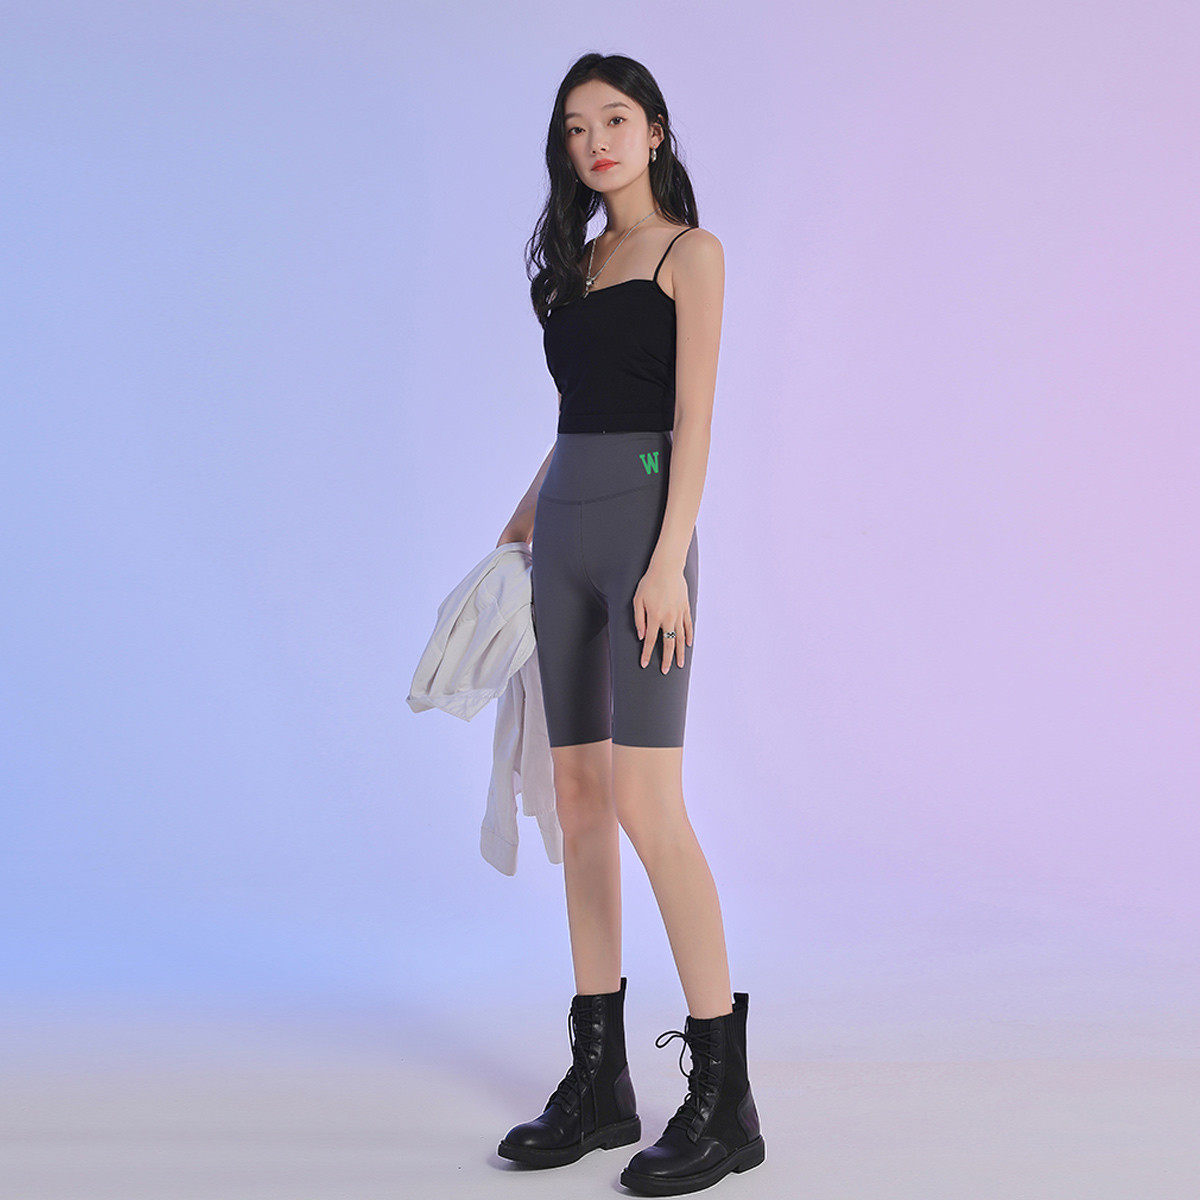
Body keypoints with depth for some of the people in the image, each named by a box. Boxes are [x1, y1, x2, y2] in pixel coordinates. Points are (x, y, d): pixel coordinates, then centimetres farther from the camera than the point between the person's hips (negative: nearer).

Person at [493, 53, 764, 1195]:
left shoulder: (689, 251, -1)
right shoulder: (578, 261, 20)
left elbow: (692, 416, -10)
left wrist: (669, 561, -18)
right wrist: (528, 512, 24)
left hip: (641, 520, -7)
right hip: (565, 532, 8)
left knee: (645, 799, -15)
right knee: (579, 793, 6)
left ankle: (723, 1098, -9)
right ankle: (599, 1078, 12)